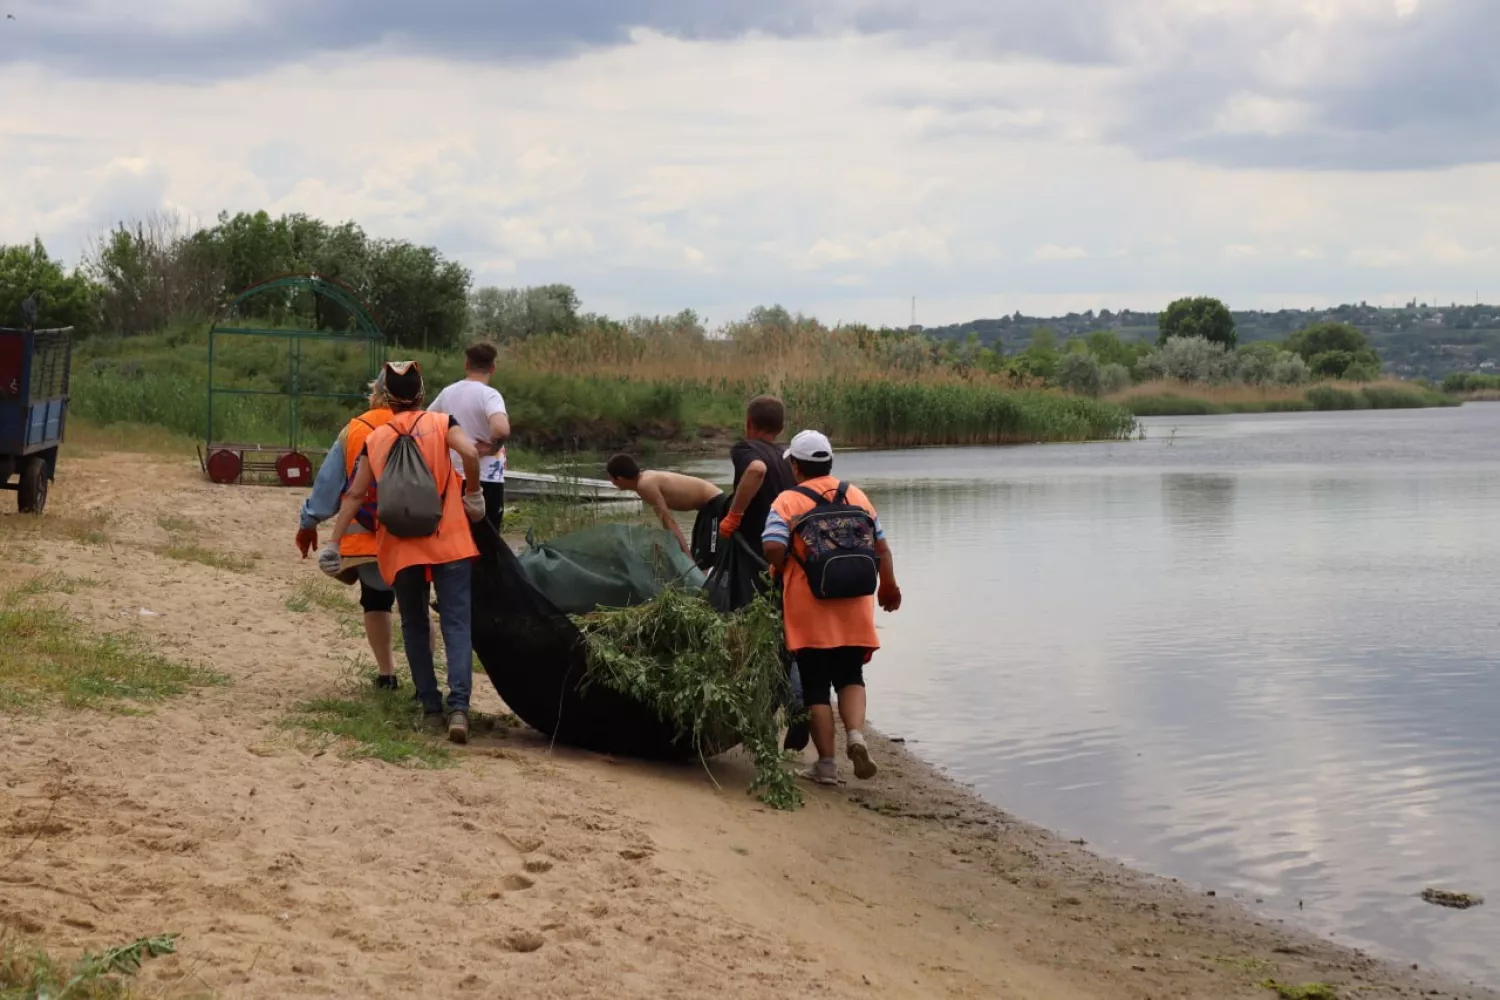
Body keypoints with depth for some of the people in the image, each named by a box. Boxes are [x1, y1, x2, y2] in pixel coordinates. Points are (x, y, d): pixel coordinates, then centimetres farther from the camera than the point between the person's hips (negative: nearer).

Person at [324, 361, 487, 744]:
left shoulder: (375, 439, 8)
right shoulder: (441, 423, 3)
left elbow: (355, 494, 6)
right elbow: (469, 453, -17)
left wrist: (334, 543, 8)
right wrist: (473, 493, -2)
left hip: (400, 547, 2)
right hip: (448, 541, -2)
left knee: (415, 625, 15)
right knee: (456, 623, -5)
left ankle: (431, 708, 11)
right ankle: (458, 706, -21)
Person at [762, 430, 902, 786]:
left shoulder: (787, 502, -5)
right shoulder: (857, 496, 7)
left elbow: (774, 548, -18)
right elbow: (881, 547, 9)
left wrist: (783, 571, 4)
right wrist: (889, 587, 23)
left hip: (808, 609, -3)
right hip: (853, 608, 3)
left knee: (816, 687, 6)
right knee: (850, 677, 15)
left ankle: (827, 763, 7)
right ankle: (856, 735, -10)